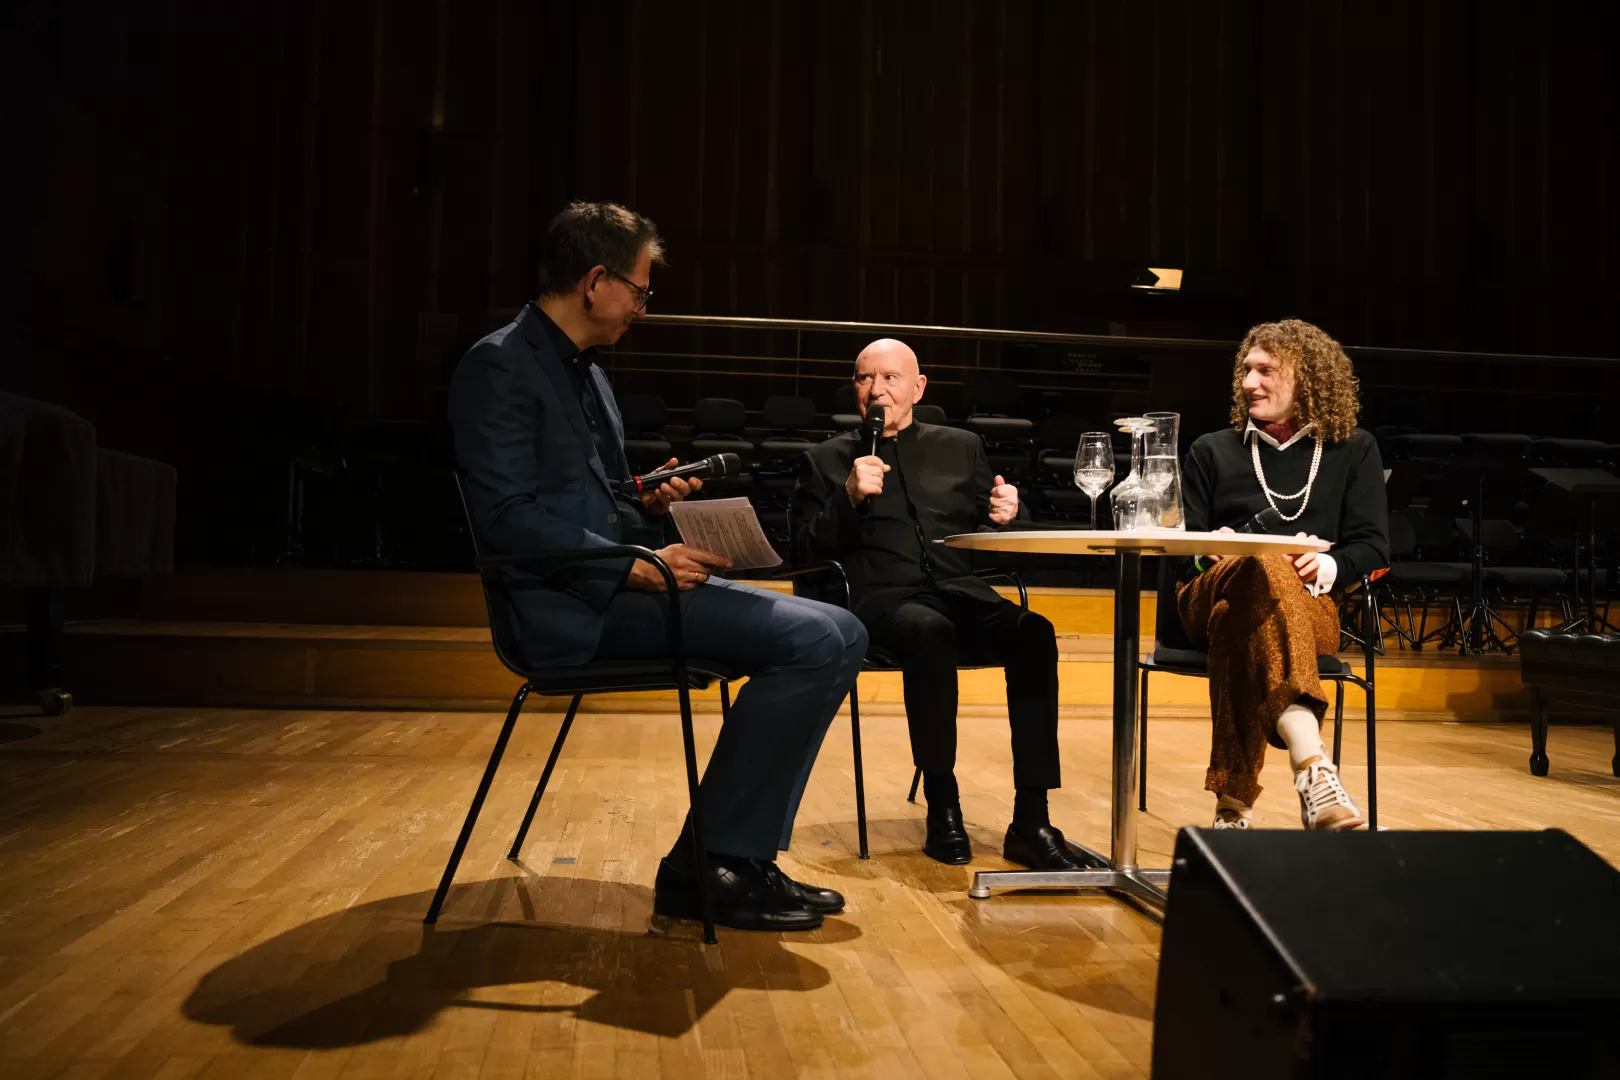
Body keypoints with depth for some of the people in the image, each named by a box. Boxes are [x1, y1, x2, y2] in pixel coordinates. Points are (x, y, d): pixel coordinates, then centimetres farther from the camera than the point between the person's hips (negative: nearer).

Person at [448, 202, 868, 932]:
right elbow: (510, 517, -17)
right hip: (571, 605, -9)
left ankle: (742, 858, -1)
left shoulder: (584, 369, 22)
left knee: (837, 634, -4)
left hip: (617, 581, 9)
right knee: (816, 640, -21)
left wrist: (649, 507, 5)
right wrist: (633, 564, -21)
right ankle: (704, 868, -11)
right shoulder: (499, 366, -7)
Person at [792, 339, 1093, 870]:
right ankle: (942, 808, -22)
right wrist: (848, 498, -9)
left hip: (960, 590, 3)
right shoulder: (829, 459, 15)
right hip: (882, 599, -3)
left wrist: (1006, 513, -4)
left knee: (1034, 633, -29)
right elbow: (805, 550, 5)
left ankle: (1030, 822, -27)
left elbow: (989, 532, 19)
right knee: (931, 631, -38)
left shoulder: (961, 447, 22)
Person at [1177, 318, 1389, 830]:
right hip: (1210, 595, 0)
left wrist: (1329, 565, -13)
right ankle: (1312, 768, -60)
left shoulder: (1353, 450, 18)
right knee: (1266, 568, -42)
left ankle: (1235, 803, -49)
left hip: (1310, 606, 0)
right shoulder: (1212, 451, 22)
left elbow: (1373, 545, 10)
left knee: (1240, 620, -42)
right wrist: (1213, 551, -10)